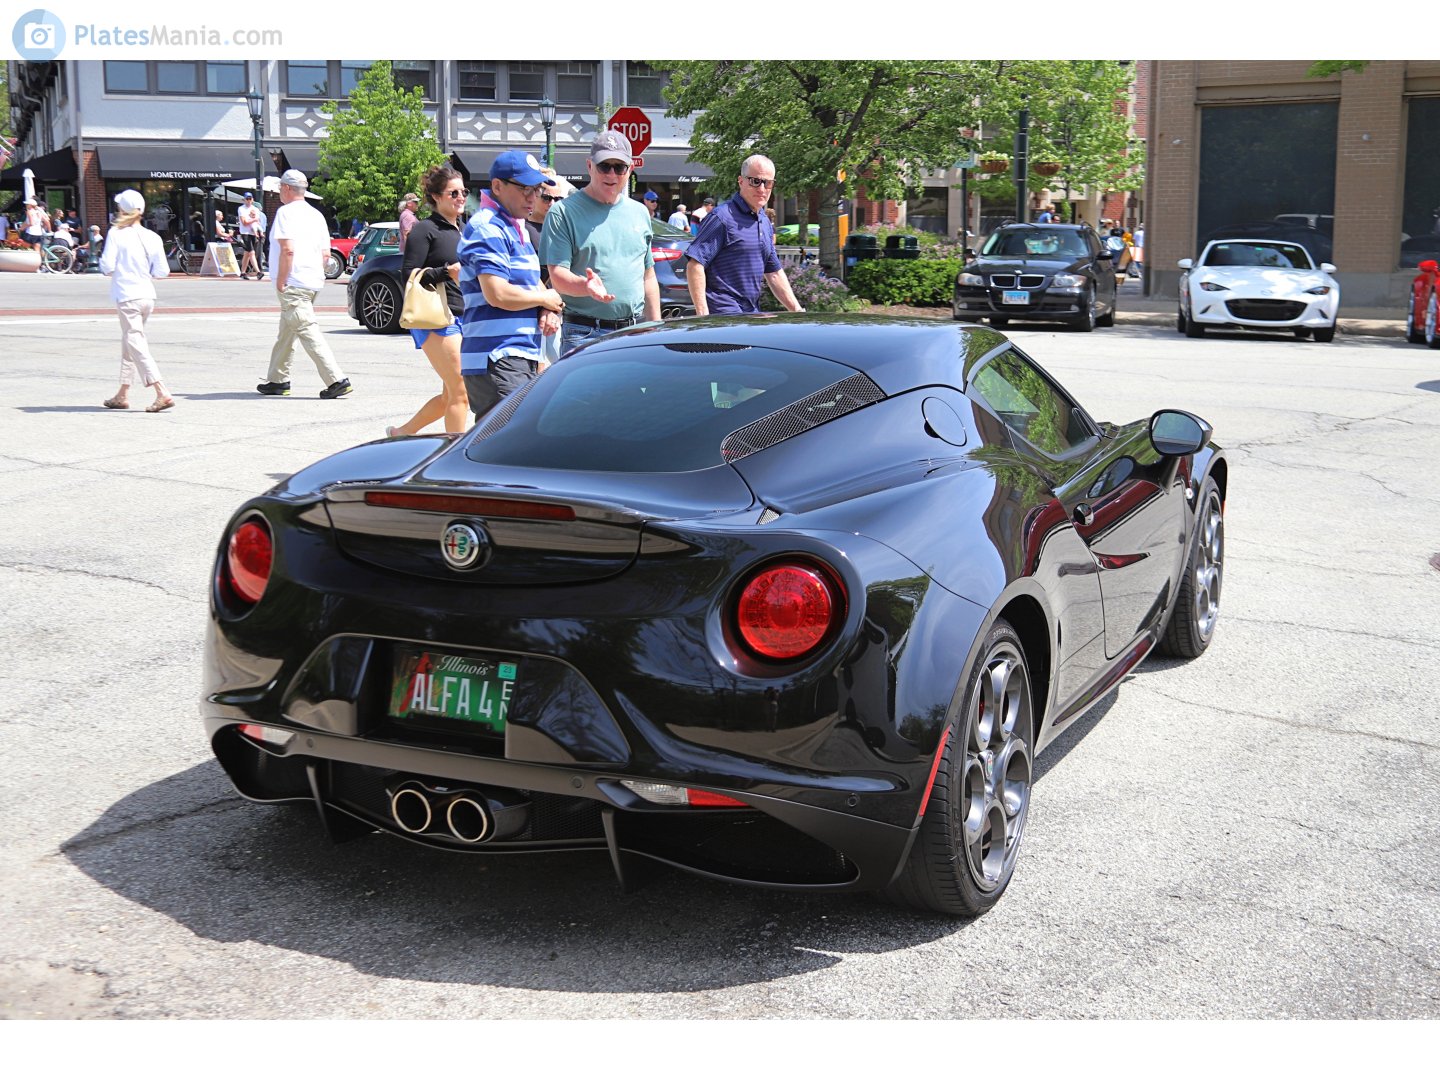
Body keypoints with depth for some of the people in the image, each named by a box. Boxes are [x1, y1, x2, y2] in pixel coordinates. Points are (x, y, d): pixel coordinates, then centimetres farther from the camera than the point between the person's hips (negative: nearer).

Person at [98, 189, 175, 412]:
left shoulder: (116, 233, -8)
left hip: (127, 296, -6)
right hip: (148, 295, 6)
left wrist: (109, 270, 9)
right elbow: (162, 271, 3)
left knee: (136, 344, -6)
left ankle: (162, 394, -18)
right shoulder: (152, 237, 4)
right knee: (128, 343, 18)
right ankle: (122, 395, 25)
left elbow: (107, 266, -14)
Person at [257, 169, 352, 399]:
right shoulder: (316, 214, 15)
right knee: (286, 332, 18)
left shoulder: (286, 212, -10)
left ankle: (337, 380, -18)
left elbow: (288, 250, -19)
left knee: (308, 332, -11)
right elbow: (325, 252, 13)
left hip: (293, 284, -9)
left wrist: (280, 282, -15)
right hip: (313, 282, 9)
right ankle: (278, 380, 25)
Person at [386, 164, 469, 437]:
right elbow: (408, 276, -12)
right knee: (460, 393, -12)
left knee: (451, 395, 11)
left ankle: (402, 432, 28)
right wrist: (447, 271, -22)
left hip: (462, 318, 9)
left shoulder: (461, 230, 20)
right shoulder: (425, 230, -4)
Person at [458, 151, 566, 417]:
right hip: (496, 360, -10)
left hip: (523, 357, 10)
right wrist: (545, 299, -6)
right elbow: (497, 294, -21)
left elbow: (531, 282, 27)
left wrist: (549, 311, 4)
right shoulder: (487, 228, -11)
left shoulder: (517, 228, 21)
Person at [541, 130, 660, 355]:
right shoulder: (564, 212, -1)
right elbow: (557, 277, -9)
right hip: (584, 335, -5)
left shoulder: (639, 213, 17)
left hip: (636, 334, 5)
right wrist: (586, 286, -30)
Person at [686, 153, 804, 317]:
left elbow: (774, 273, 23)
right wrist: (702, 314, -23)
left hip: (753, 315, 8)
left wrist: (797, 311, 15)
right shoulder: (723, 217, -10)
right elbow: (695, 265, -16)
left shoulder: (765, 223, 16)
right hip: (723, 315, -8)